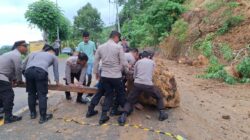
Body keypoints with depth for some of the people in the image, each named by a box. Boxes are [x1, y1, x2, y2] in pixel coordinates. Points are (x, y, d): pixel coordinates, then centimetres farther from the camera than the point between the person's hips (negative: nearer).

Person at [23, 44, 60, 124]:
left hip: (28, 71, 4)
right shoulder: (53, 56, 29)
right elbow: (56, 70, 34)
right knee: (42, 95, 3)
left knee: (31, 93, 18)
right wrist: (57, 81, 46)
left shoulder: (35, 53, 38)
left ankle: (32, 114, 32)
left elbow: (24, 65, 31)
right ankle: (43, 117, 9)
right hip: (40, 71, -4)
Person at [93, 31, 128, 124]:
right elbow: (123, 63, -9)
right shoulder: (118, 47, -10)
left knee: (108, 95, 16)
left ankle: (103, 115, 13)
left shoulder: (100, 47, 4)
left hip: (104, 76, 4)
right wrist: (128, 66, 13)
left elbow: (96, 61, 8)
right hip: (116, 76, -4)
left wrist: (96, 72, 22)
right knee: (121, 94, 17)